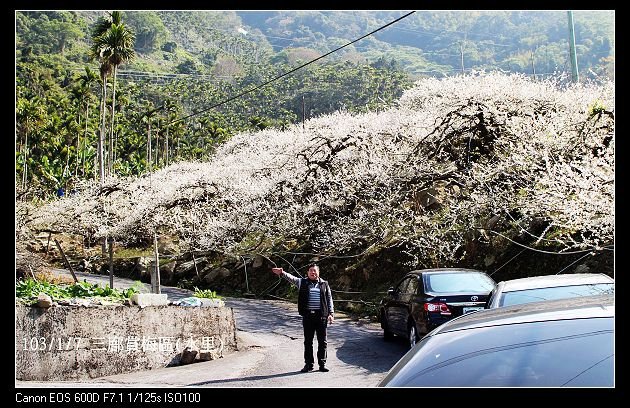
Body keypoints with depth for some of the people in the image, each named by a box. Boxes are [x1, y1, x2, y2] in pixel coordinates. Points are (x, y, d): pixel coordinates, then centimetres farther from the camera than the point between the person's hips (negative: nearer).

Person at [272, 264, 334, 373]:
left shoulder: (324, 284, 10)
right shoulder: (302, 282, 8)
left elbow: (329, 299, 12)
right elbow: (291, 278, -7)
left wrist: (331, 313, 5)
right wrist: (282, 273, -25)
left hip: (321, 316, 0)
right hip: (308, 316, 0)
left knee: (322, 341, 2)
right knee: (308, 341, 5)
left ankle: (322, 364, 10)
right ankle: (308, 364, 13)